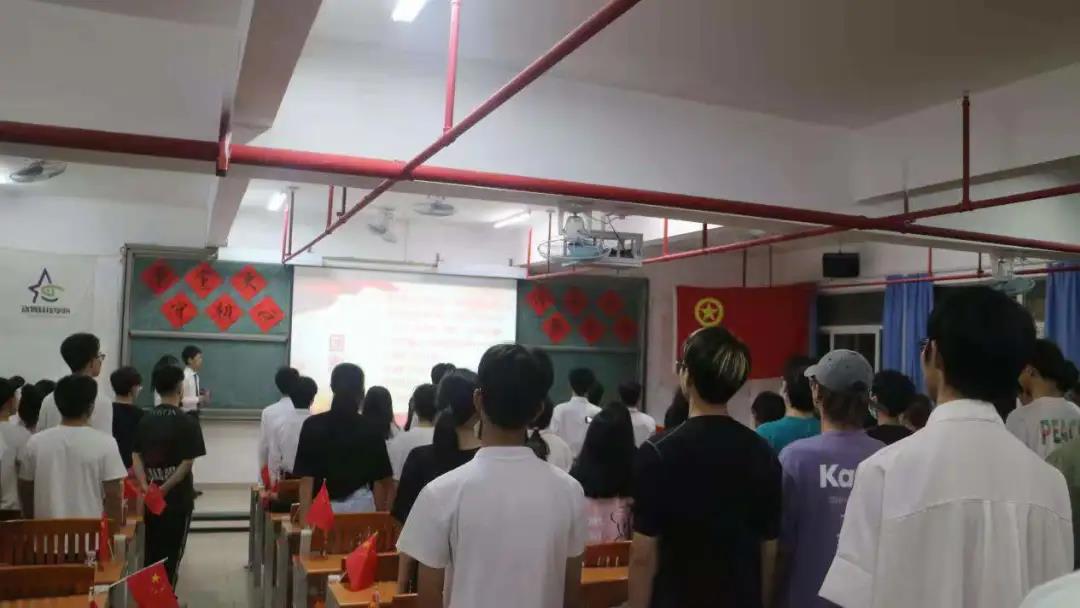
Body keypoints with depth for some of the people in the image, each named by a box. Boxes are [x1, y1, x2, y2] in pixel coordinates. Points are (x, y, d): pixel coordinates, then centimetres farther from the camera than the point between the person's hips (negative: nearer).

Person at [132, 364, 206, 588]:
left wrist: (145, 486, -7)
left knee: (151, 552, 16)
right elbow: (187, 463, -17)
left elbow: (135, 456, 1)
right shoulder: (187, 421, -11)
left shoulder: (145, 419, 5)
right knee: (171, 553, 6)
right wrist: (164, 489, -15)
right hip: (177, 498, -5)